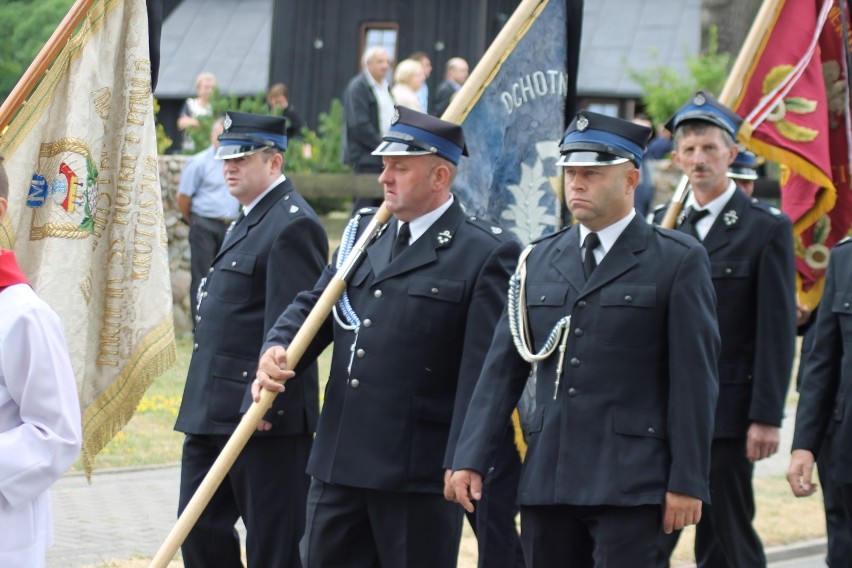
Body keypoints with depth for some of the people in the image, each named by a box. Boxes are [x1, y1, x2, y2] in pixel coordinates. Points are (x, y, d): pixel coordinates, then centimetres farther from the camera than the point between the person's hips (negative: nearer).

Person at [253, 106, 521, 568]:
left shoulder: (484, 254, -8)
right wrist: (276, 350, -6)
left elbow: (483, 369, -13)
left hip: (420, 471, -7)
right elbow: (314, 305, 16)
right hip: (340, 461, 7)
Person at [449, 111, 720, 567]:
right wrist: (470, 459, 2)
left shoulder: (677, 262, -1)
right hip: (547, 479, 5)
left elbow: (695, 381, -4)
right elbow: (503, 367, 11)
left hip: (629, 484, -5)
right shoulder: (539, 260, 13)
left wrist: (686, 481, -9)